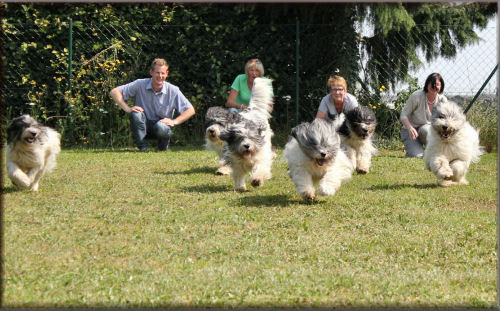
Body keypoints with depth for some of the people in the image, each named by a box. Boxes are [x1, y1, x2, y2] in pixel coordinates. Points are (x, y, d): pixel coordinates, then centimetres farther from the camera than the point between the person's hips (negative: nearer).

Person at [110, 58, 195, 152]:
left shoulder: (173, 90, -10)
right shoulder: (140, 85, -12)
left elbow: (191, 110, -7)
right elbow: (114, 92, -13)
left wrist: (174, 122, -19)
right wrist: (127, 108, -23)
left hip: (162, 123, 0)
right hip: (144, 125, 0)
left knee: (161, 127, -36)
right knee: (136, 114, -32)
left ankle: (163, 147, 0)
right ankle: (142, 147, -15)